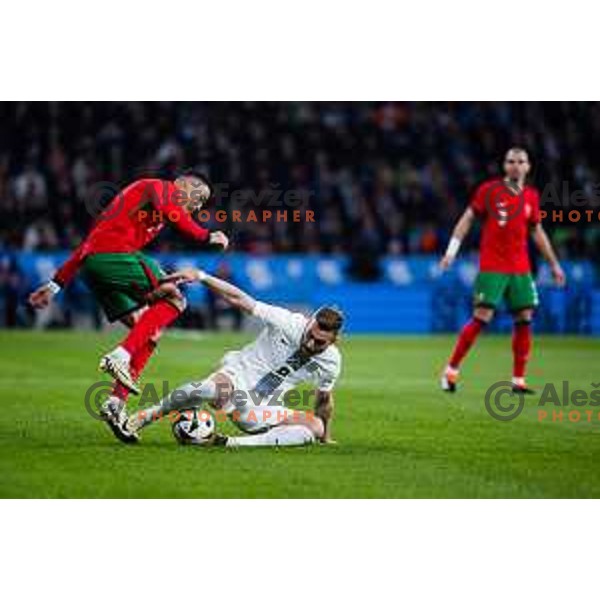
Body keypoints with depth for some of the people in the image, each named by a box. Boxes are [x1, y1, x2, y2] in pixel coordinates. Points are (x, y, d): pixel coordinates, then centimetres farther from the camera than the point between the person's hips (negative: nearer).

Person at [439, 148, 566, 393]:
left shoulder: (531, 196, 9)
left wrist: (554, 264, 20)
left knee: (524, 319, 0)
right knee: (482, 316, -11)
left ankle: (519, 380, 7)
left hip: (520, 269, 5)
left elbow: (537, 232, 19)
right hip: (492, 268, -5)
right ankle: (451, 370, 0)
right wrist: (452, 249, -10)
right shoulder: (489, 189, -4)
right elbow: (468, 218, -1)